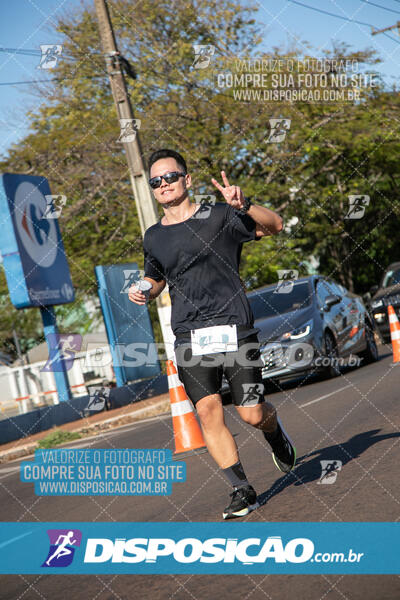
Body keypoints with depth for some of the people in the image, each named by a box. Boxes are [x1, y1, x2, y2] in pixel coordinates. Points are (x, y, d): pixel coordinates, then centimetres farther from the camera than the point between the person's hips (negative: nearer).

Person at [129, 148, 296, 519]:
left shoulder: (218, 216, 1)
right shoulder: (153, 237, 14)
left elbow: (274, 226, -6)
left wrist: (243, 206, -24)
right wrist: (144, 292, 8)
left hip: (234, 329, -3)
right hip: (189, 337, 3)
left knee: (252, 415, -4)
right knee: (208, 412, -8)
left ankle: (275, 433, 33)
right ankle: (242, 491, 4)